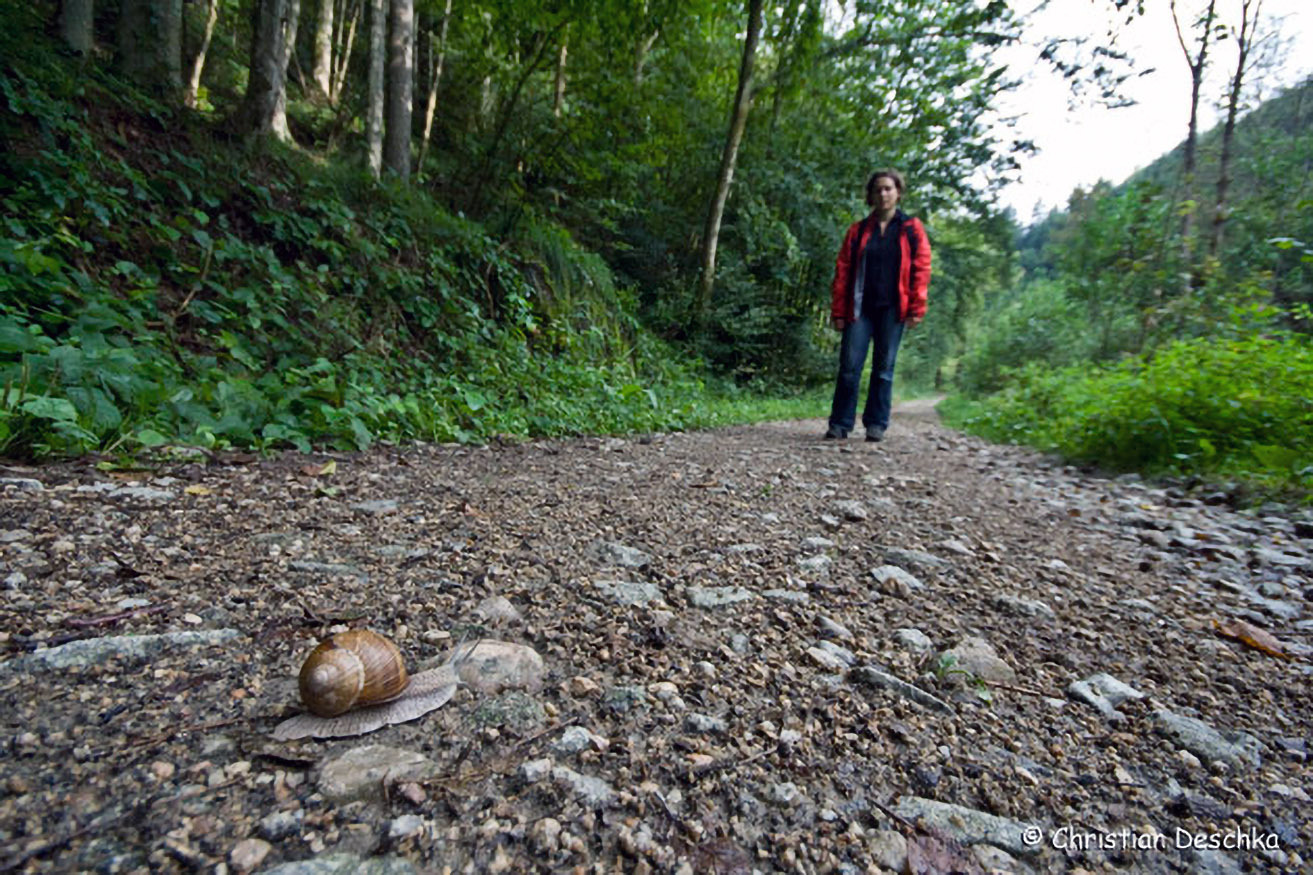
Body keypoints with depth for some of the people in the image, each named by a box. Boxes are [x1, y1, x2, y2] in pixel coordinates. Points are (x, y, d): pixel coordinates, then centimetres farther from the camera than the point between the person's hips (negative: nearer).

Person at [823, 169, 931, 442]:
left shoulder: (911, 228, 9)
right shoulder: (858, 230, 12)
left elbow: (921, 269, 2)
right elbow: (842, 271, 7)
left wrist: (917, 308, -7)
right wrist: (838, 311, 0)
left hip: (893, 309, -1)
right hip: (861, 308, 1)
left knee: (884, 367, 2)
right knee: (849, 366, -6)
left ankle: (876, 425, 8)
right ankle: (840, 424, 0)